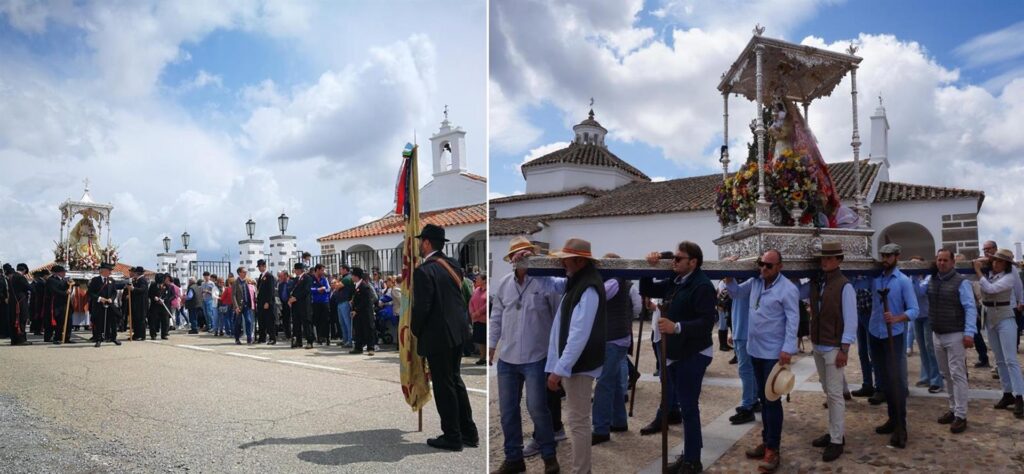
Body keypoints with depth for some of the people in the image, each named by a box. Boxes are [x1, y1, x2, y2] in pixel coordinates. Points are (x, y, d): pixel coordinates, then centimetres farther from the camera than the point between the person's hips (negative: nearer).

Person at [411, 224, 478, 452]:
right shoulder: (452, 265, 6)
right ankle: (469, 432, 24)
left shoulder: (424, 271, -17)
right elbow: (459, 296, 10)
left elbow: (421, 307, -19)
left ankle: (452, 437, 14)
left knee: (444, 386, 4)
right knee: (455, 380, 19)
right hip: (457, 330, 8)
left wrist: (415, 330, -2)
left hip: (437, 336, -8)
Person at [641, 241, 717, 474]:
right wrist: (650, 268, 1)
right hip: (675, 353, 9)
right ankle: (689, 455, 26)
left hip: (693, 355, -9)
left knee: (689, 407, -3)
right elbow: (646, 290, 17)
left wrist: (676, 327, -35)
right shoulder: (674, 282, 9)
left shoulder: (702, 286, -18)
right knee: (685, 406, 16)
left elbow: (707, 322, -26)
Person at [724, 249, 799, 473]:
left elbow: (793, 319, -17)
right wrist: (729, 278, -1)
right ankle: (766, 441, 28)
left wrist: (788, 348, -22)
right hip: (756, 350, 7)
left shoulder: (788, 289, -15)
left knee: (772, 400, -3)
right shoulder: (755, 282, 5)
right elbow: (737, 292, 19)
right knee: (763, 397, 16)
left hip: (774, 353, -7)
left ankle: (773, 450, 5)